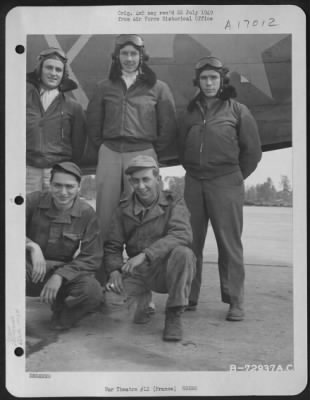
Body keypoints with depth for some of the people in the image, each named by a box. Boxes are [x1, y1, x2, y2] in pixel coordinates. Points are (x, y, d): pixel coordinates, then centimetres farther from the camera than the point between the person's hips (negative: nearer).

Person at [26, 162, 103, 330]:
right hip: (30, 270, -1)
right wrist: (31, 246, -32)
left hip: (64, 271, 1)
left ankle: (61, 309, 8)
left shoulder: (87, 214, -6)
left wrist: (60, 275, -21)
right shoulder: (33, 201, -5)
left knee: (93, 291, -29)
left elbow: (91, 258, -9)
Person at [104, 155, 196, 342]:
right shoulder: (124, 210, 3)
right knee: (113, 290, -27)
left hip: (169, 270, -2)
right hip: (140, 273, 3)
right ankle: (143, 299, 10)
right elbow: (112, 246, 5)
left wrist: (145, 254, -36)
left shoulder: (174, 203, -8)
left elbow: (182, 235, -26)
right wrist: (114, 270, -18)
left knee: (183, 253, -35)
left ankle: (174, 316, -15)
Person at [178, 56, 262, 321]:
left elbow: (253, 150, 4)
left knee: (229, 242, -3)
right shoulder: (191, 112, 15)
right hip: (194, 183, 4)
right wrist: (192, 170, 13)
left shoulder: (237, 111, 3)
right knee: (191, 242, 6)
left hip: (226, 183, -4)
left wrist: (236, 176, 7)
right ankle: (188, 297, 17)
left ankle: (235, 301, 6)